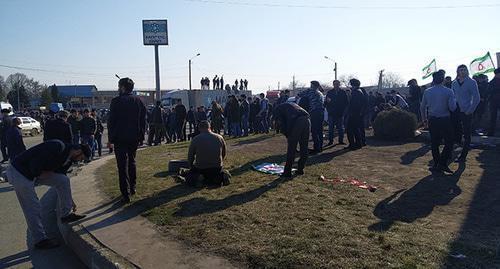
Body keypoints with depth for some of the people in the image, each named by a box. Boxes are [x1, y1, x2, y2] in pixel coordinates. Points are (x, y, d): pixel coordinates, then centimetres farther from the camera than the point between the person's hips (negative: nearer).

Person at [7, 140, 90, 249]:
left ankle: (66, 214, 11)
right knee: (33, 209, -3)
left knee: (63, 180, -1)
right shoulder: (58, 147, -25)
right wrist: (46, 173, -10)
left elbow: (61, 181, 18)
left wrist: (70, 200, 24)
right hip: (19, 173, -8)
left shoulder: (68, 158, 4)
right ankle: (40, 240, 12)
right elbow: (35, 166, -30)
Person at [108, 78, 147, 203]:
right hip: (135, 137, 5)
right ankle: (132, 188, 29)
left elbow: (111, 121, -9)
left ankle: (126, 194, -2)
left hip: (120, 138, -5)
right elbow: (143, 120, 6)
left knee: (122, 165, -1)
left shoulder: (116, 101, -9)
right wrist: (141, 136, 12)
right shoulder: (138, 101, 5)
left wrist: (110, 138, -3)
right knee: (132, 161, 21)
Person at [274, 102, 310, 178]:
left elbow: (282, 124, 5)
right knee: (304, 148, 16)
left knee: (291, 149, 2)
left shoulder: (277, 110, 20)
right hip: (307, 120, 6)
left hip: (297, 122, -6)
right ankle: (300, 169, 26)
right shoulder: (292, 104, 39)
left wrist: (287, 135, 16)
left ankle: (287, 172, 8)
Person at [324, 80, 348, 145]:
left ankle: (341, 140, 13)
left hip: (340, 113, 0)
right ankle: (330, 141, 7)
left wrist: (343, 110, -3)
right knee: (331, 128, 1)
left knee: (340, 128, 6)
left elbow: (347, 102, 6)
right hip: (331, 113, 0)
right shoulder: (329, 92, 5)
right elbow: (326, 102, 5)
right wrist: (328, 110, -10)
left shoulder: (343, 92, 4)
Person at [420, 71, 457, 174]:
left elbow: (422, 107, 9)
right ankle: (443, 163, -3)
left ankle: (436, 164, 14)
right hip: (445, 120, -3)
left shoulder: (427, 92, 2)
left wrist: (424, 119, 22)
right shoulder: (449, 91, -8)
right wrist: (454, 100, 9)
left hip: (432, 120, 4)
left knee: (434, 142, 10)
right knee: (449, 142, 6)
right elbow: (452, 108, -11)